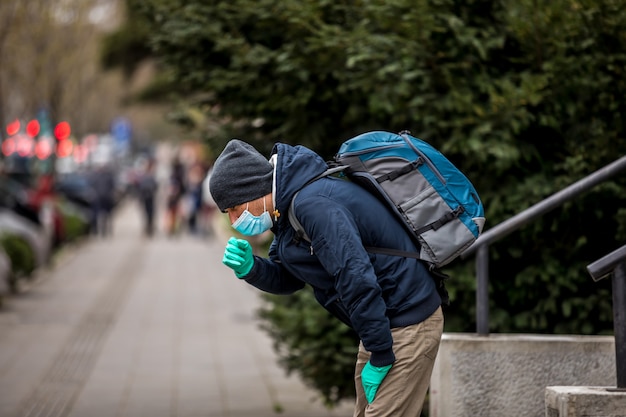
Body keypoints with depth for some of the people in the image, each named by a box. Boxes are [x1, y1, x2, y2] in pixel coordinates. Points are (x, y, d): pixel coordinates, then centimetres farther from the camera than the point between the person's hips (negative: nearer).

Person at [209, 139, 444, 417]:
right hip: (384, 323, 11)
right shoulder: (291, 204, 8)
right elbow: (288, 279, 15)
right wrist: (250, 268, -6)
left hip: (408, 324, -11)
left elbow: (356, 278, -29)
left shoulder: (314, 206, -25)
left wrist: (380, 356, -23)